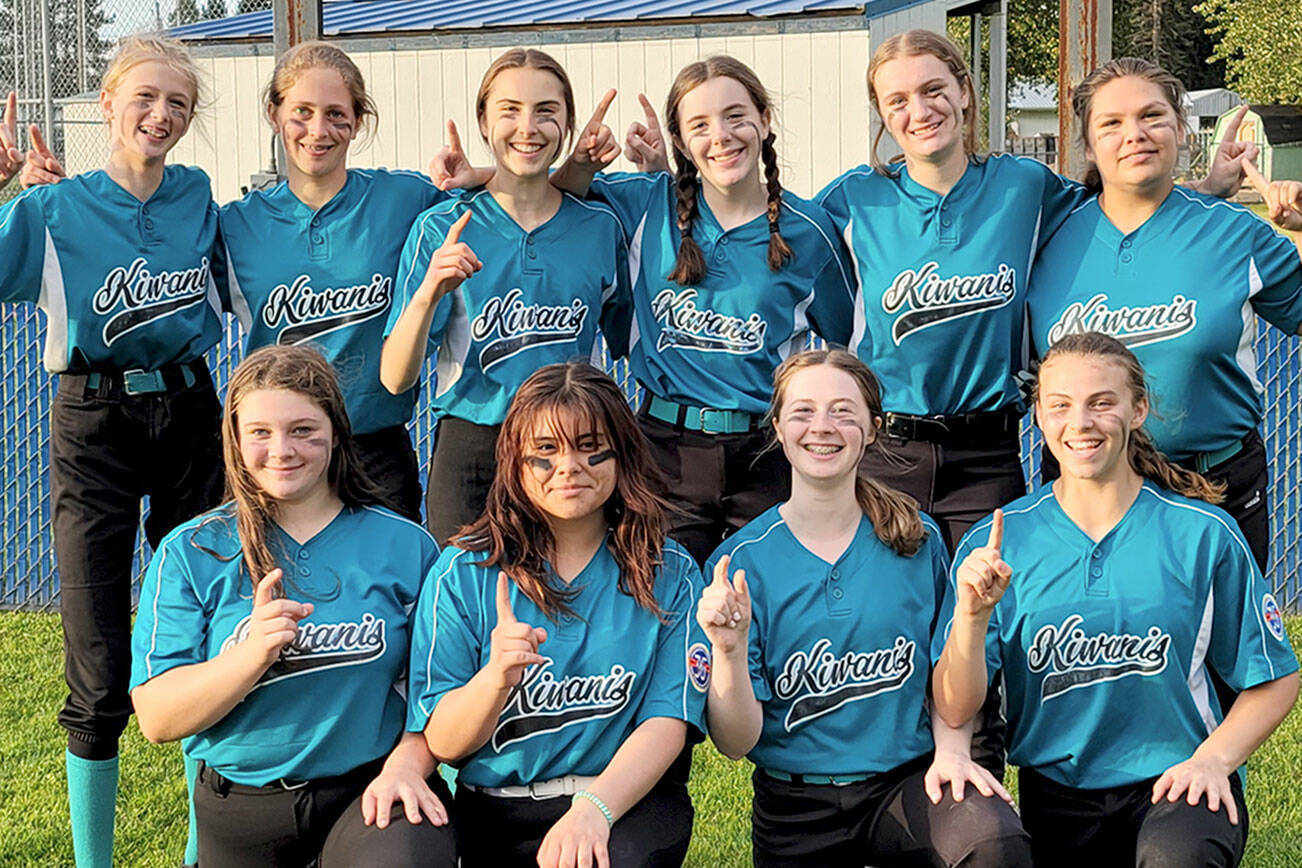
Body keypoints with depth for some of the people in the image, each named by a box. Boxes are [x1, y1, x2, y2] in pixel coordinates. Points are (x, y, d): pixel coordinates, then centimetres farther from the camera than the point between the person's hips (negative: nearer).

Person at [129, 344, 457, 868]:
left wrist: (407, 763, -18)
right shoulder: (189, 554, -1)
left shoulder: (404, 545, 1)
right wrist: (255, 653, -23)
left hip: (370, 787, -1)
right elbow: (157, 720, -8)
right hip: (241, 803, 2)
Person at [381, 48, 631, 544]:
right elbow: (395, 379, -9)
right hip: (470, 455, -1)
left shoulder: (600, 228, 4)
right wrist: (428, 294, -24)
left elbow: (632, 344, 16)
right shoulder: (443, 230, -2)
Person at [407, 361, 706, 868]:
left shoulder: (669, 574, 5)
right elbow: (442, 745, 0)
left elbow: (667, 722, -4)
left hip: (628, 800, 0)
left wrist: (593, 809, -22)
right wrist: (497, 677, -21)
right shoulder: (464, 573, 3)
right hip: (496, 809, 0)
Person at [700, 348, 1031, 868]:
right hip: (796, 809, 1)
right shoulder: (740, 561, -4)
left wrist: (951, 750, -7)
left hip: (910, 781, -1)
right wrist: (728, 650, -24)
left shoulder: (918, 540, 1)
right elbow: (736, 741, -7)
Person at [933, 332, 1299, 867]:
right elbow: (954, 711, -8)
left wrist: (1213, 758, -10)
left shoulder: (1203, 534, -4)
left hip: (1175, 779, -3)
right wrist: (971, 614, -25)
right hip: (1056, 795, 4)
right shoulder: (994, 544, -2)